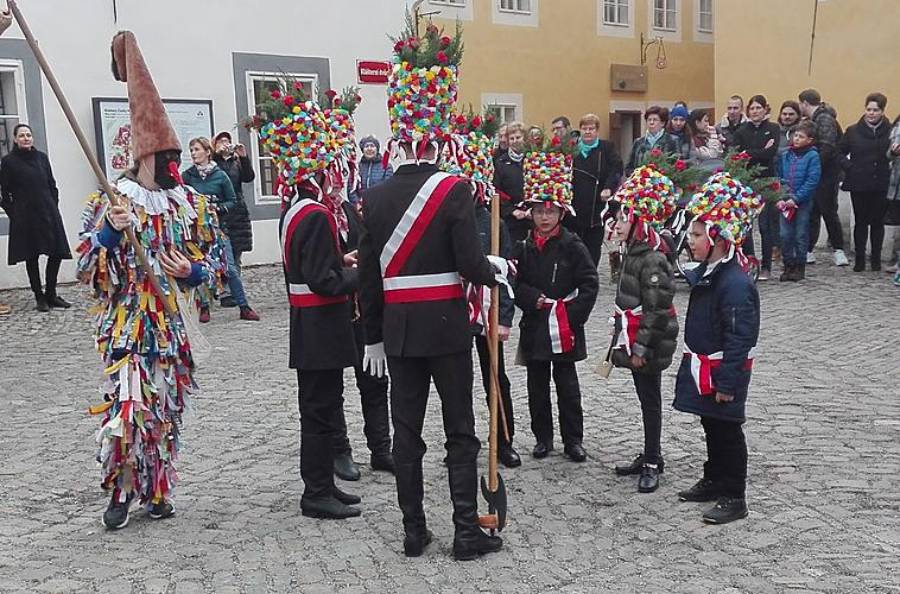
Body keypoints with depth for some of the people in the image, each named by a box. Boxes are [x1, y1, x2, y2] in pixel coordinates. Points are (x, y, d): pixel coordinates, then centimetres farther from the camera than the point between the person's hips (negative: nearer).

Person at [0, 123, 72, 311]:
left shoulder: (42, 157, 9)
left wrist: (54, 208, 6)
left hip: (49, 214, 3)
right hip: (25, 217, -3)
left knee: (56, 253, 1)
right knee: (31, 257, 4)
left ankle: (51, 294, 15)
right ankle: (39, 297, 14)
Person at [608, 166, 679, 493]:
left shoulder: (652, 261, -20)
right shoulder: (634, 254, 10)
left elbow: (656, 309, -22)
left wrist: (640, 347, -20)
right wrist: (625, 342, 18)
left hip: (649, 346, -9)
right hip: (634, 342, 9)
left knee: (650, 401, 0)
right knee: (645, 399, 17)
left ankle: (652, 465, 10)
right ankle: (650, 456, 28)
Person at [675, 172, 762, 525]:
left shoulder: (735, 283, -25)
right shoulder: (706, 272, 4)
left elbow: (739, 338, -25)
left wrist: (727, 381, -24)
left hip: (724, 371, -9)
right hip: (703, 368, 9)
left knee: (727, 431, 1)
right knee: (711, 426, 20)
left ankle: (734, 497, 12)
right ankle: (713, 481, 35)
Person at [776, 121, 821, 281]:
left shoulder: (812, 156, -6)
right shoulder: (785, 155, 7)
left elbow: (812, 181, -12)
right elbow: (779, 177, 10)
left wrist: (796, 198, -16)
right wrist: (780, 198, -2)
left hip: (803, 202, -4)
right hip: (785, 202, 4)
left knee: (800, 235, 4)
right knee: (785, 235, 3)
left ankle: (800, 267, 15)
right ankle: (788, 266, 15)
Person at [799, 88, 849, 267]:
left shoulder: (825, 120, -13)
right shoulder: (813, 120, 15)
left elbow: (827, 149, -22)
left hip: (826, 174, -9)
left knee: (829, 212, -2)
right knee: (812, 212, 10)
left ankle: (838, 251, 7)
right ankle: (808, 252, 14)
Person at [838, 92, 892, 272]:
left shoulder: (890, 131, -1)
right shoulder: (853, 131, 2)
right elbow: (839, 152, 8)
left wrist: (891, 168, -10)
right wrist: (848, 166, -4)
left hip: (882, 185, 0)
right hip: (859, 185, 0)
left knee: (878, 222, 8)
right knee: (861, 222, 6)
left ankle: (876, 258, 19)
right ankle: (859, 259, 13)